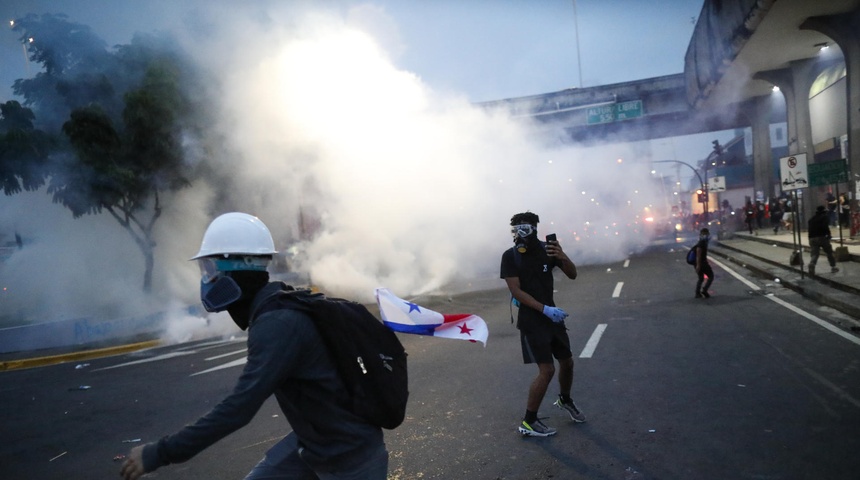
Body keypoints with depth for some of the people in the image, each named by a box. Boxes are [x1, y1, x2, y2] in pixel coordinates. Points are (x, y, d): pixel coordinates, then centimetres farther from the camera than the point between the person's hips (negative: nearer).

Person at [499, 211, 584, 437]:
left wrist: (562, 257, -22)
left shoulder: (546, 249, -3)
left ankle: (565, 400, 45)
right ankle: (528, 422, 4)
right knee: (547, 370, -10)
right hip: (531, 320, -5)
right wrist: (545, 310, -25)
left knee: (567, 362, 16)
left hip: (551, 315, 5)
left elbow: (572, 275, -1)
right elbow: (516, 291, -17)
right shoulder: (510, 256, -13)